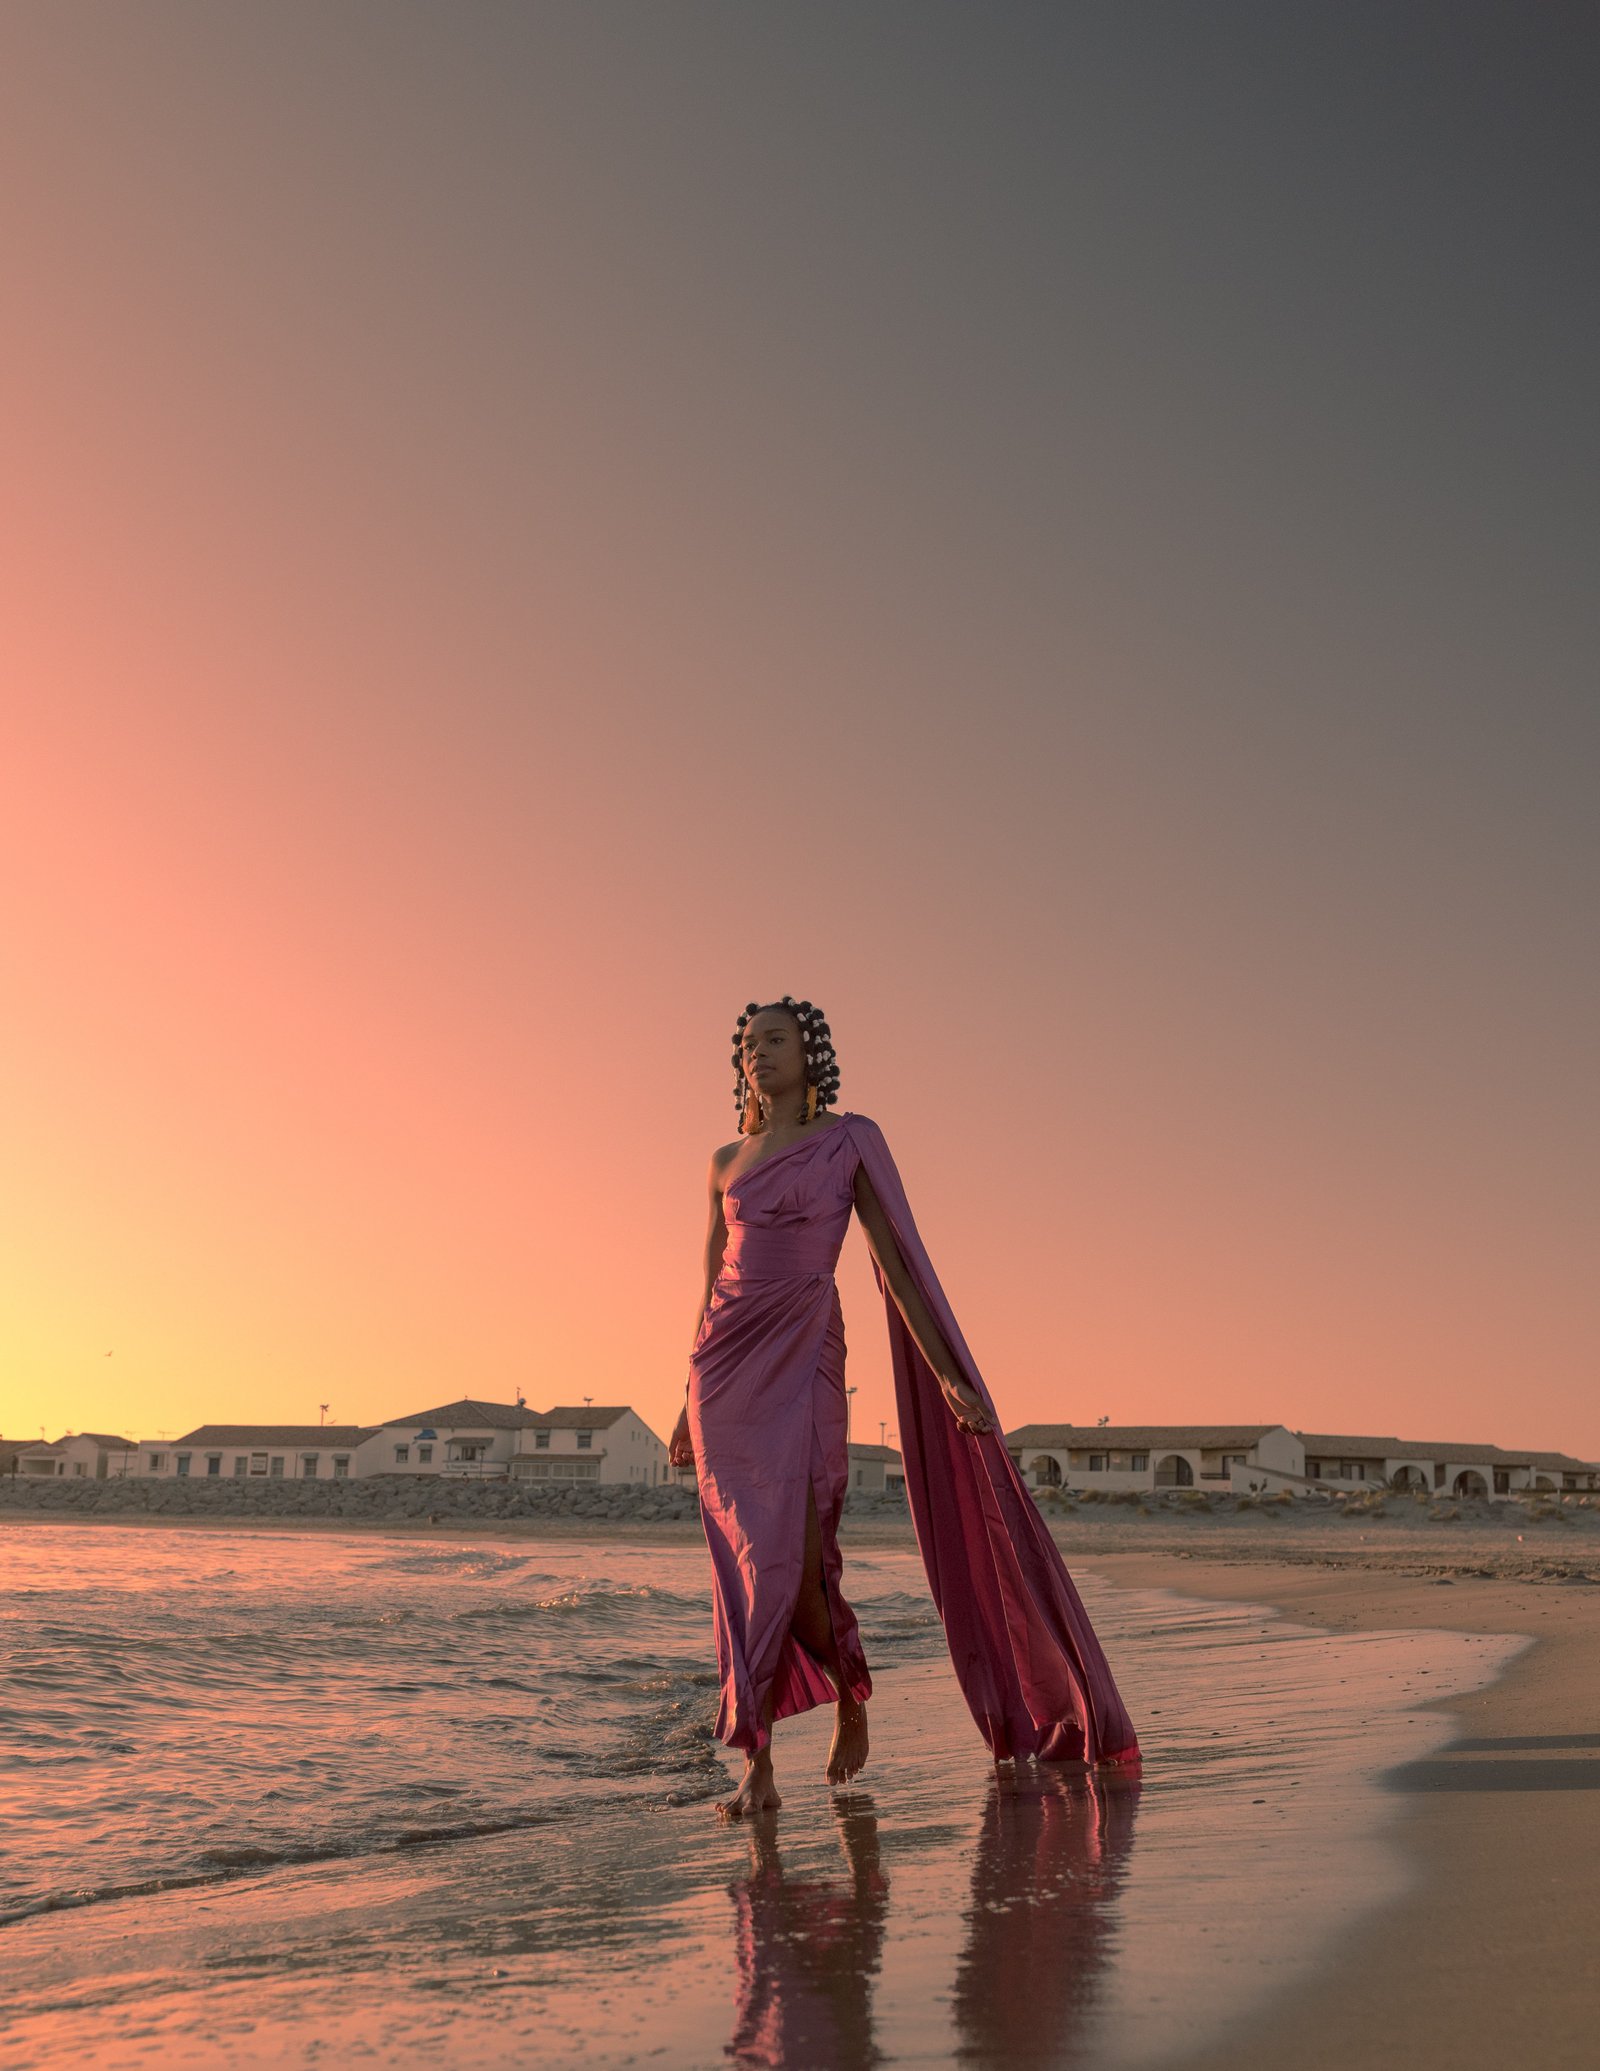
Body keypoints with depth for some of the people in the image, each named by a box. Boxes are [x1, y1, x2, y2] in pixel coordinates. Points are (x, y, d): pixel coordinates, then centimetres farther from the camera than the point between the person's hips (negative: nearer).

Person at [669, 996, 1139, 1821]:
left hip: (804, 1360, -4)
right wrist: (691, 1399, 18)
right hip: (726, 1365, 4)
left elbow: (897, 1262, -1)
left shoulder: (849, 1142, 4)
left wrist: (948, 1375, -7)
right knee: (751, 1565, -1)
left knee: (790, 1564, -11)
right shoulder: (726, 1160, 15)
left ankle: (758, 1763, 9)